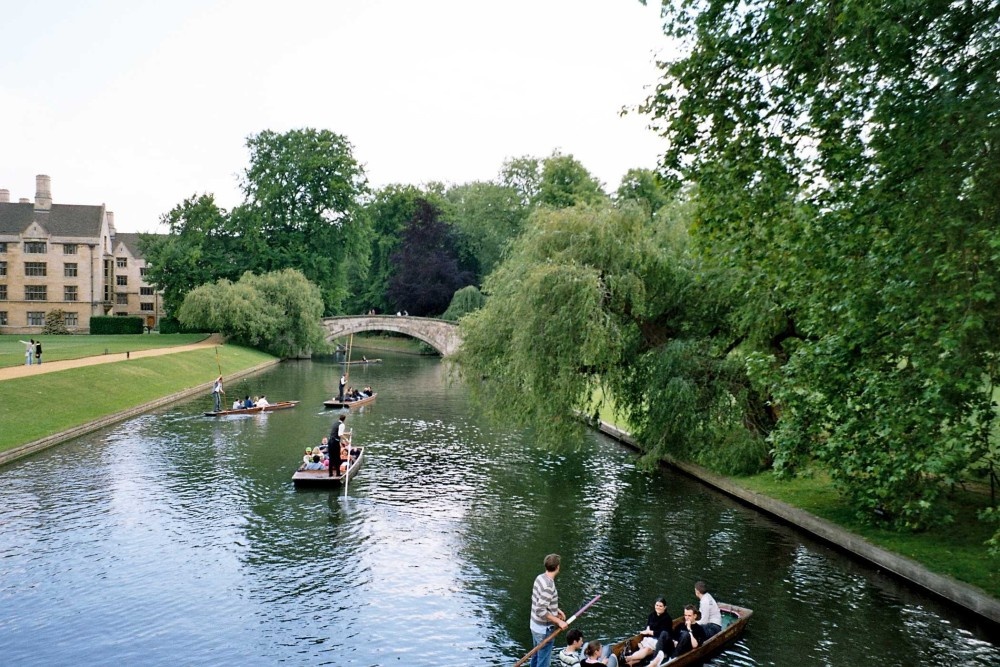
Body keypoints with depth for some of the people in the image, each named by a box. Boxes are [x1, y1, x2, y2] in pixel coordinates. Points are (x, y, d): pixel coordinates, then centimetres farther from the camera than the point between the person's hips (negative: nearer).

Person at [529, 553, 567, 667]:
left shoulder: (540, 578, -1)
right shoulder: (548, 586, -27)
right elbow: (541, 611, -28)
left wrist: (556, 610, 10)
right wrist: (559, 621, -21)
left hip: (535, 625, 9)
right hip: (544, 629, -9)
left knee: (536, 656, 24)